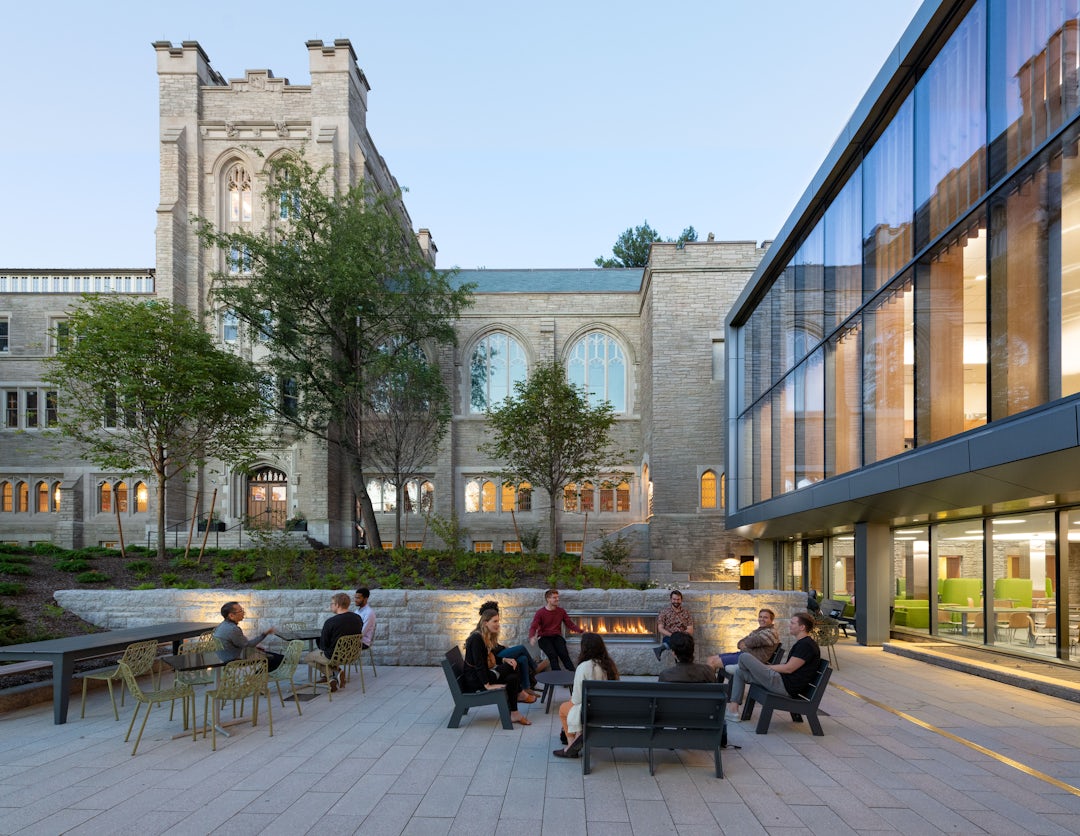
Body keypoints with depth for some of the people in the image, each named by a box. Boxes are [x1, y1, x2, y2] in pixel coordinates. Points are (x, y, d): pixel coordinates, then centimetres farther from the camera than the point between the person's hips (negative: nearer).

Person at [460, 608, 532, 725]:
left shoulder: (489, 638, 11)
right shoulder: (476, 638, -19)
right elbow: (478, 663, -23)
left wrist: (505, 660, -3)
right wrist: (487, 685, -25)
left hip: (483, 674, 9)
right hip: (473, 679, -9)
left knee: (513, 678, -11)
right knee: (512, 667, -17)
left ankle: (513, 714, -10)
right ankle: (520, 694, -1)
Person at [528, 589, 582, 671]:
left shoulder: (561, 611, 7)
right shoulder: (540, 613, -4)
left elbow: (570, 624, 8)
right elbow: (533, 627, -10)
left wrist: (581, 631, -11)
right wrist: (532, 637, -33)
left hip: (557, 637, 2)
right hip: (544, 637, -2)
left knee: (564, 654, -27)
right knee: (553, 655, -30)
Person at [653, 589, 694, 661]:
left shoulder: (686, 612, 14)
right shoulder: (664, 611, 8)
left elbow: (690, 630, 7)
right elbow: (660, 629, 0)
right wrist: (672, 635, -16)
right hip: (668, 637, -3)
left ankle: (662, 647, -47)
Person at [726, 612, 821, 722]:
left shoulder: (806, 645, -15)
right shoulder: (801, 643, 18)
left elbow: (789, 669, -18)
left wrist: (766, 667, -6)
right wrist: (766, 667, 12)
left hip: (786, 686, -11)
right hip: (783, 682, 11)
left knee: (745, 657, -12)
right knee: (739, 671, 12)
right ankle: (733, 710, 4)